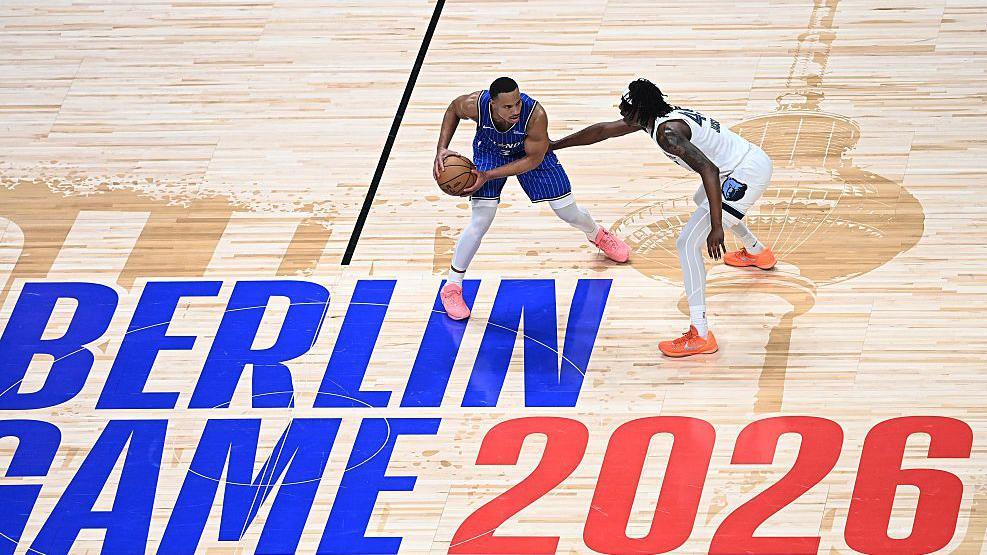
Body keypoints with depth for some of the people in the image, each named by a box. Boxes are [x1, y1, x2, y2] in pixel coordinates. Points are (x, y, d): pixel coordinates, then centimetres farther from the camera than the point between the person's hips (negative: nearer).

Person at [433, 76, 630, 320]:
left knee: (569, 212, 9)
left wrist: (488, 176, -33)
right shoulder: (475, 105, -37)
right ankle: (451, 288, 2)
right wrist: (442, 149, -22)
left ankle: (598, 235, 47)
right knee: (480, 221, -13)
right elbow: (453, 109, -11)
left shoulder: (536, 115, -42)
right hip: (490, 151, 0)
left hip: (529, 152, 0)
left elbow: (533, 160, -26)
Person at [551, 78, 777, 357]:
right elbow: (602, 130, 19)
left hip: (747, 173, -10)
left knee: (687, 243, -12)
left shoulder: (668, 132, -24)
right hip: (755, 158, 10)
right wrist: (555, 145, 27)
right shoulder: (652, 116, 6)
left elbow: (709, 171, -35)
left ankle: (700, 335, -15)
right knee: (703, 199, 40)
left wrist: (717, 228, -37)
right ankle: (757, 252, 62)